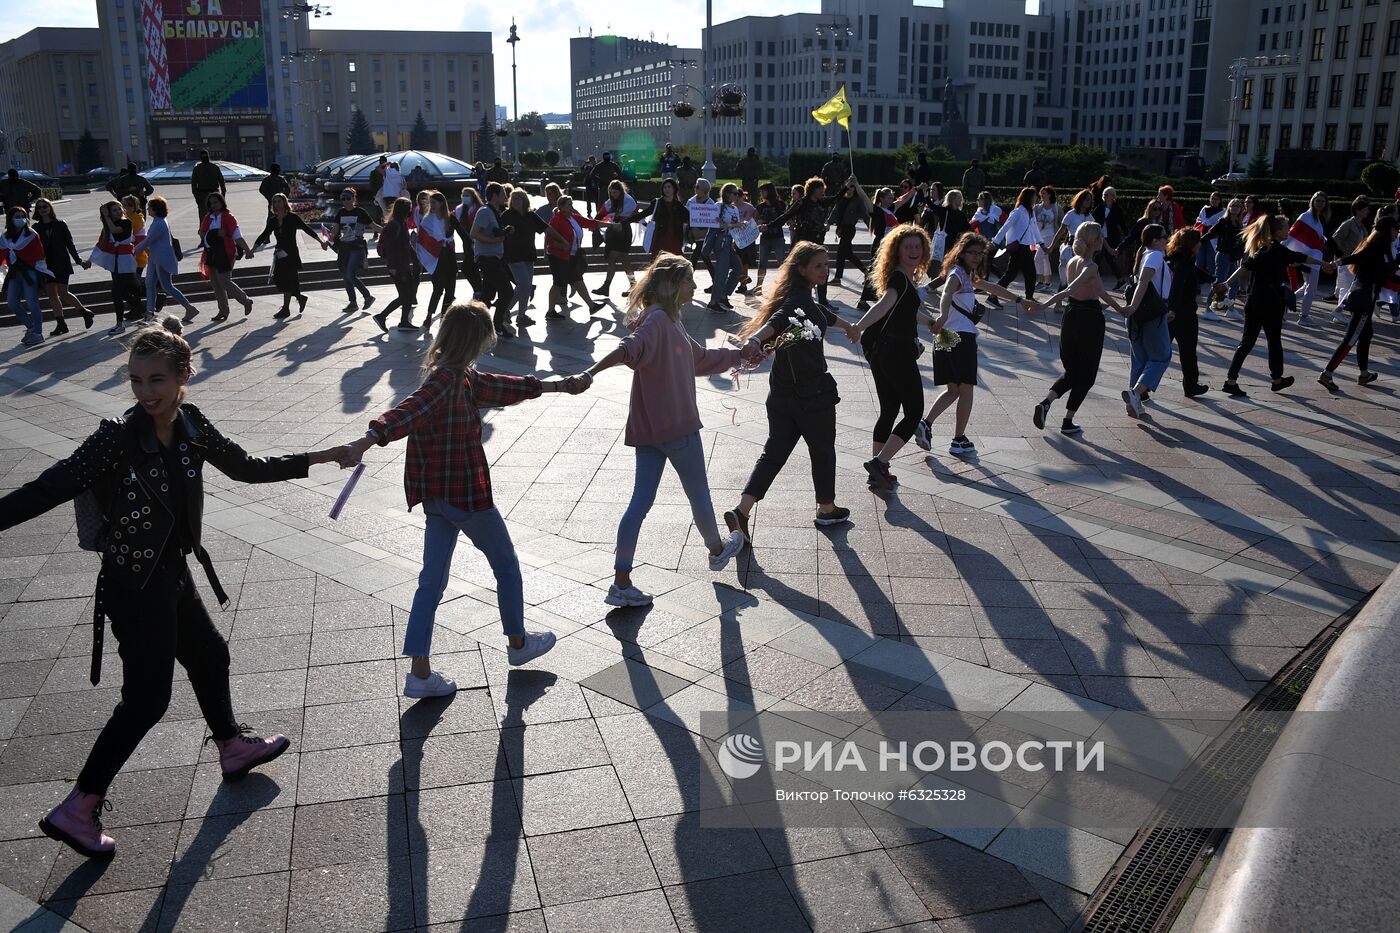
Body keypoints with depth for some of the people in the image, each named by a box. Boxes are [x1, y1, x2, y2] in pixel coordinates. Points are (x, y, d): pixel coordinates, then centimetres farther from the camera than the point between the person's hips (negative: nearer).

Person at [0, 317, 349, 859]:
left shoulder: (192, 426, -4)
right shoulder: (118, 437, -24)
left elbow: (246, 468, 8)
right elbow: (51, 487, -26)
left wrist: (315, 459, 11)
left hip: (172, 572, 7)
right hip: (134, 585, -7)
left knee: (210, 655, 24)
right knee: (147, 698, 0)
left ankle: (232, 748, 48)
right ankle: (76, 810, 14)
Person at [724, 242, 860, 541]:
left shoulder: (804, 300, 14)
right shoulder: (798, 301, -17)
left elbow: (824, 315, 36)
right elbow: (776, 321, -38)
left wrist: (847, 326, 56)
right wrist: (754, 341, -58)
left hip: (783, 394, 9)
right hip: (811, 393, -9)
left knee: (774, 452, 5)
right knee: (823, 450, 13)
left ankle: (741, 511, -9)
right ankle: (827, 509, 32)